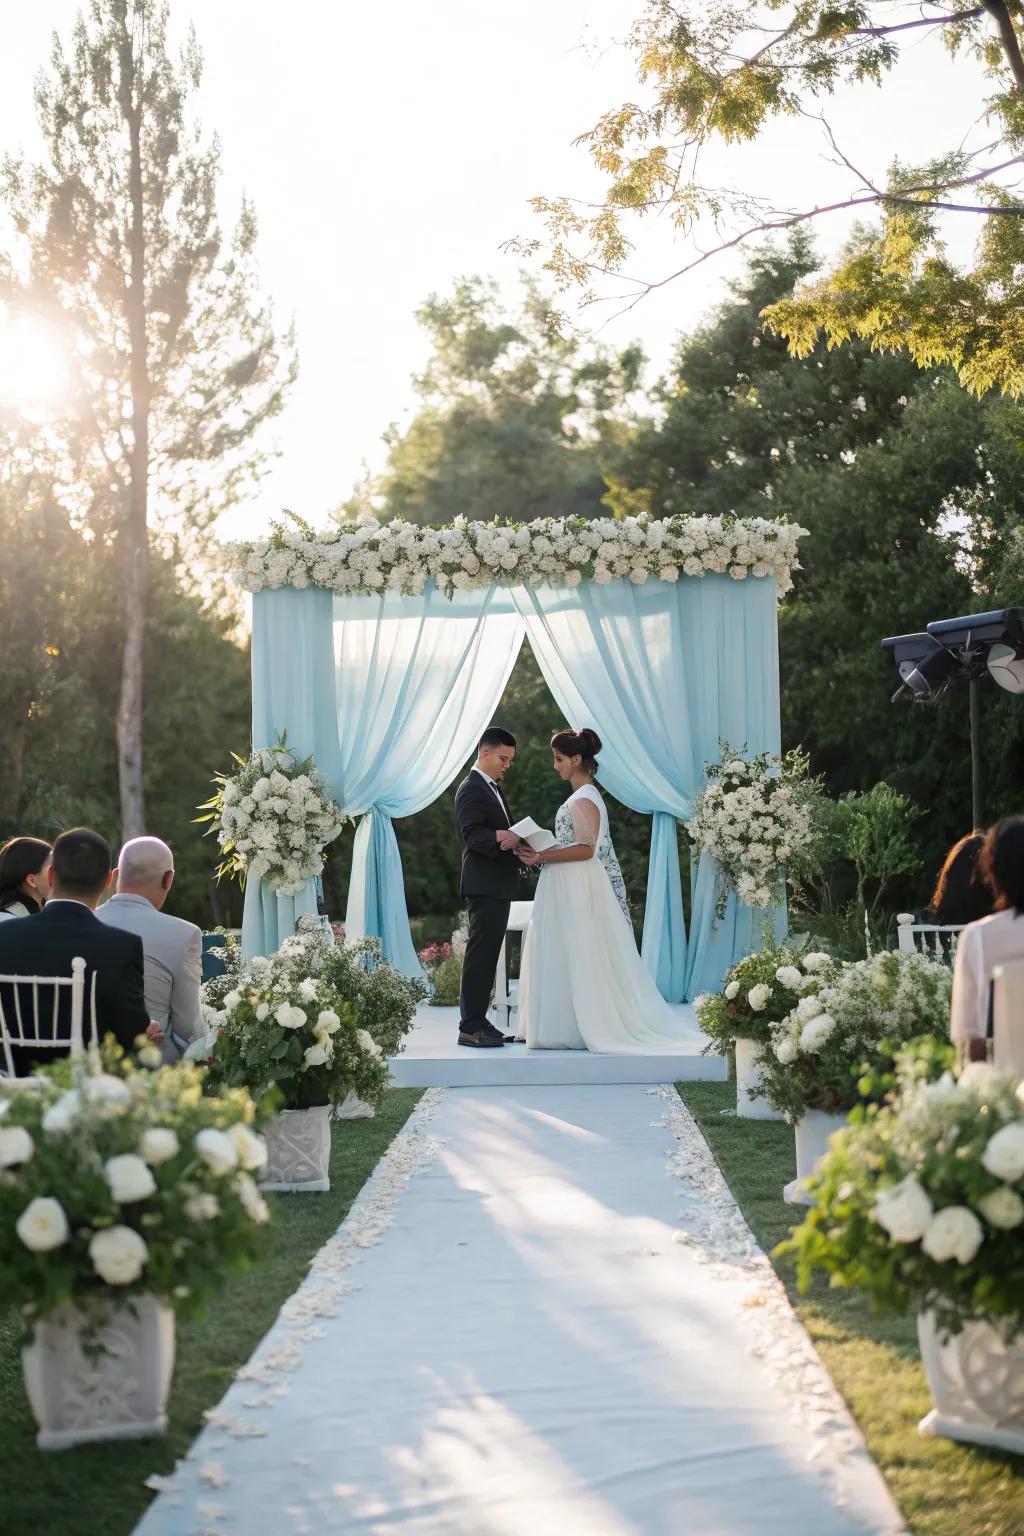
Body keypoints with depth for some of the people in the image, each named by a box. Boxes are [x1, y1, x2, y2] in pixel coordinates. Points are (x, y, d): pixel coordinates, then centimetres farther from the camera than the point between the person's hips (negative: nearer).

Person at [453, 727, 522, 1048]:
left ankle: (477, 1019, 17)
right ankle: (470, 1027, -11)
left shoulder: (492, 788, 21)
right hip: (484, 885, -10)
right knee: (480, 953, -11)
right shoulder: (471, 789, -11)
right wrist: (501, 838, -40)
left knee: (487, 954, 12)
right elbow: (472, 835, -23)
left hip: (498, 885, 10)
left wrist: (517, 841, 7)